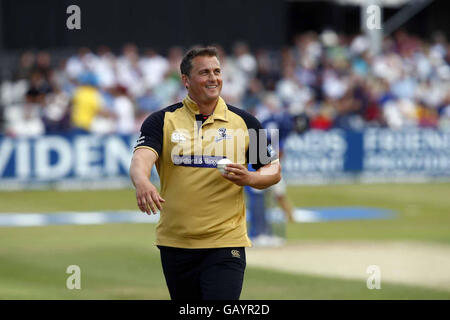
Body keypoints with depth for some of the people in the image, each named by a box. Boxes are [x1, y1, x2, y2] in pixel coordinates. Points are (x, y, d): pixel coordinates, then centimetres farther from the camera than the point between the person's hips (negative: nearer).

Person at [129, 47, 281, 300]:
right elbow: (141, 158, -15)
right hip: (175, 243, 2)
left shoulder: (244, 122, 4)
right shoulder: (162, 121, 1)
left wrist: (248, 178, -13)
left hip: (226, 243, -1)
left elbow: (274, 170, 10)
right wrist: (142, 182, -39)